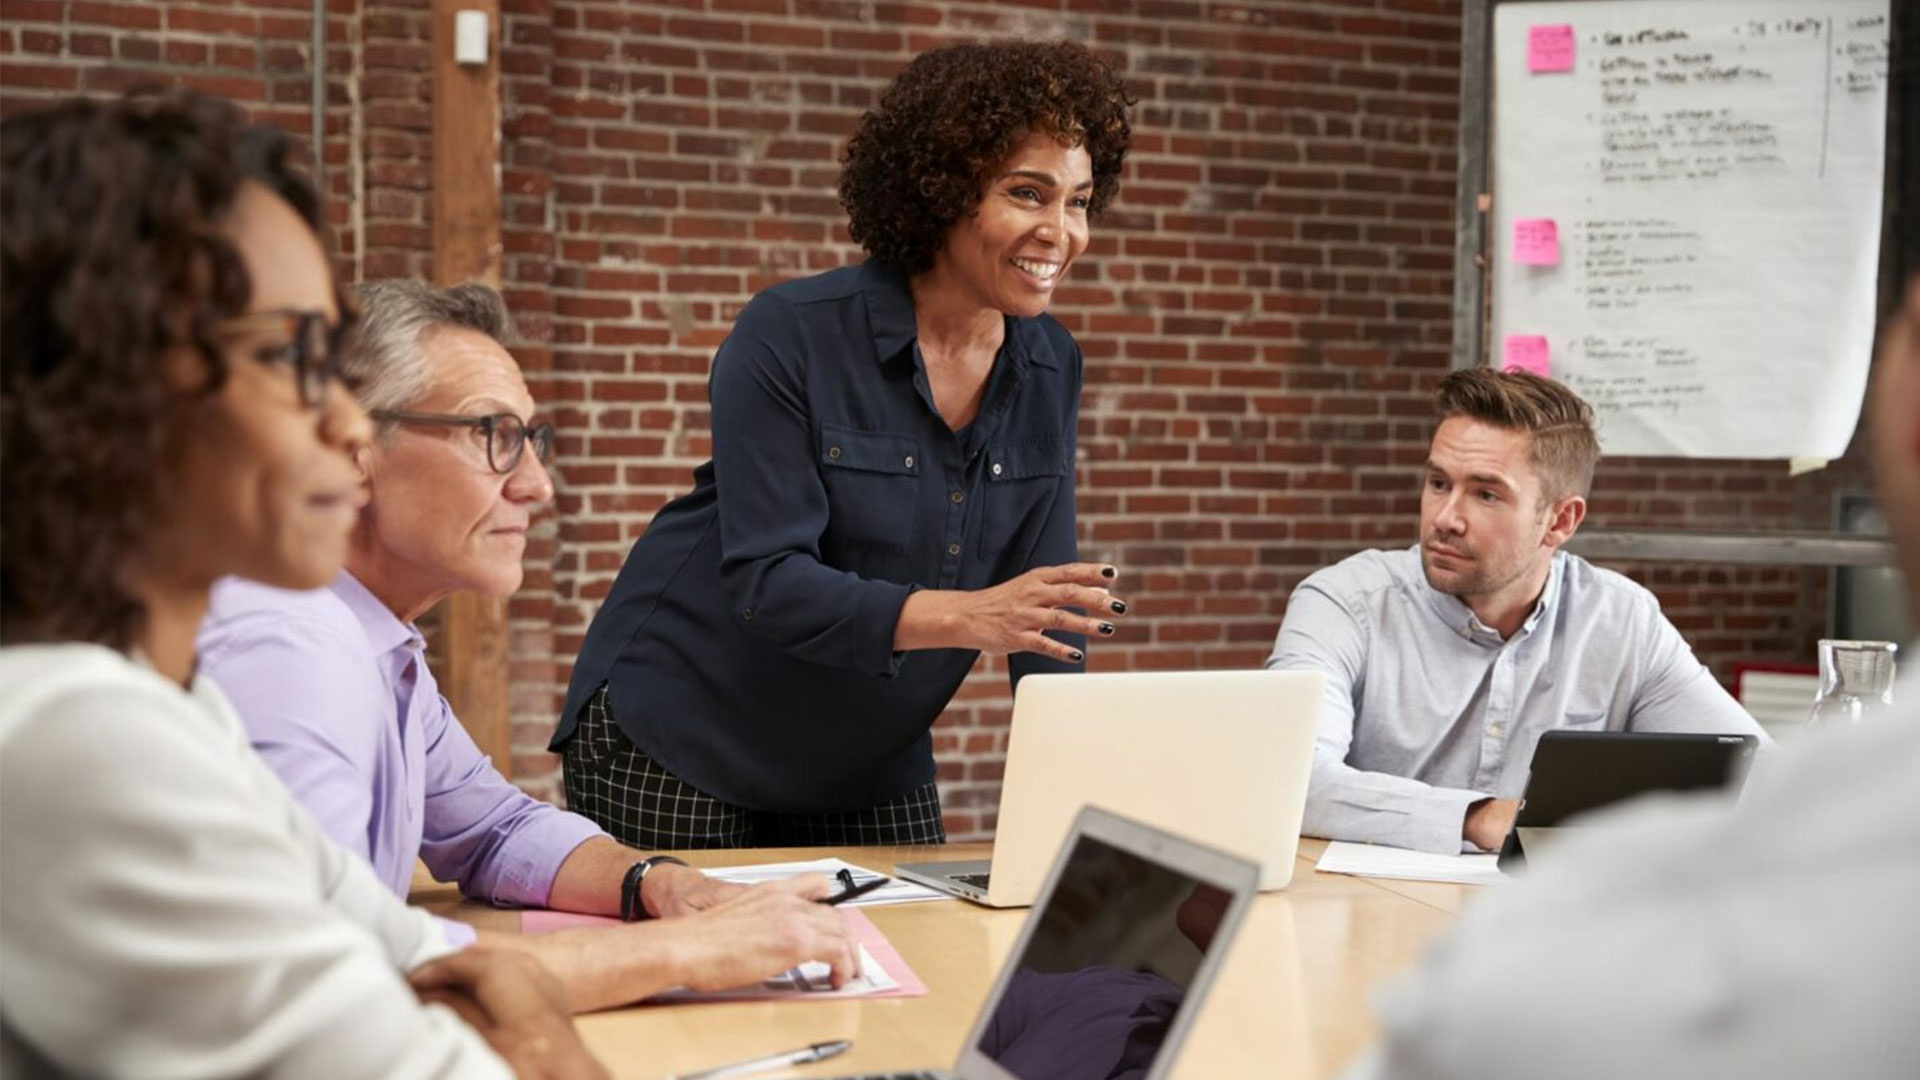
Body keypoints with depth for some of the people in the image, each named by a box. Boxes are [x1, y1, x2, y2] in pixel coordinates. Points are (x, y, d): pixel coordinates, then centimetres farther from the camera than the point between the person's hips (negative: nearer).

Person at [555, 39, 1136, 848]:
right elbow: (766, 581, -26)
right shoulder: (790, 336, -19)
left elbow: (1041, 600, -2)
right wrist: (964, 616, -39)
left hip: (872, 769, 5)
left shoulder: (1050, 370, -1)